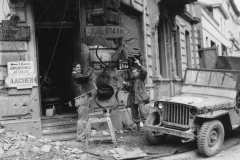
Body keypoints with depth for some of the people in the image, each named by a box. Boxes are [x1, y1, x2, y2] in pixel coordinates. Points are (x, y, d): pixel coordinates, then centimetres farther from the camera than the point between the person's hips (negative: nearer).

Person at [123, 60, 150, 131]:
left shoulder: (141, 78, 3)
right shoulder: (131, 80, 16)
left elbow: (144, 71, -17)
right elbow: (128, 89, 24)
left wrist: (139, 65, -24)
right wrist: (125, 85, 4)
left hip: (140, 98, -5)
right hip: (133, 99, 5)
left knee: (142, 111, -26)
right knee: (134, 115, 8)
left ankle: (142, 121, -3)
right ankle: (138, 127, 22)